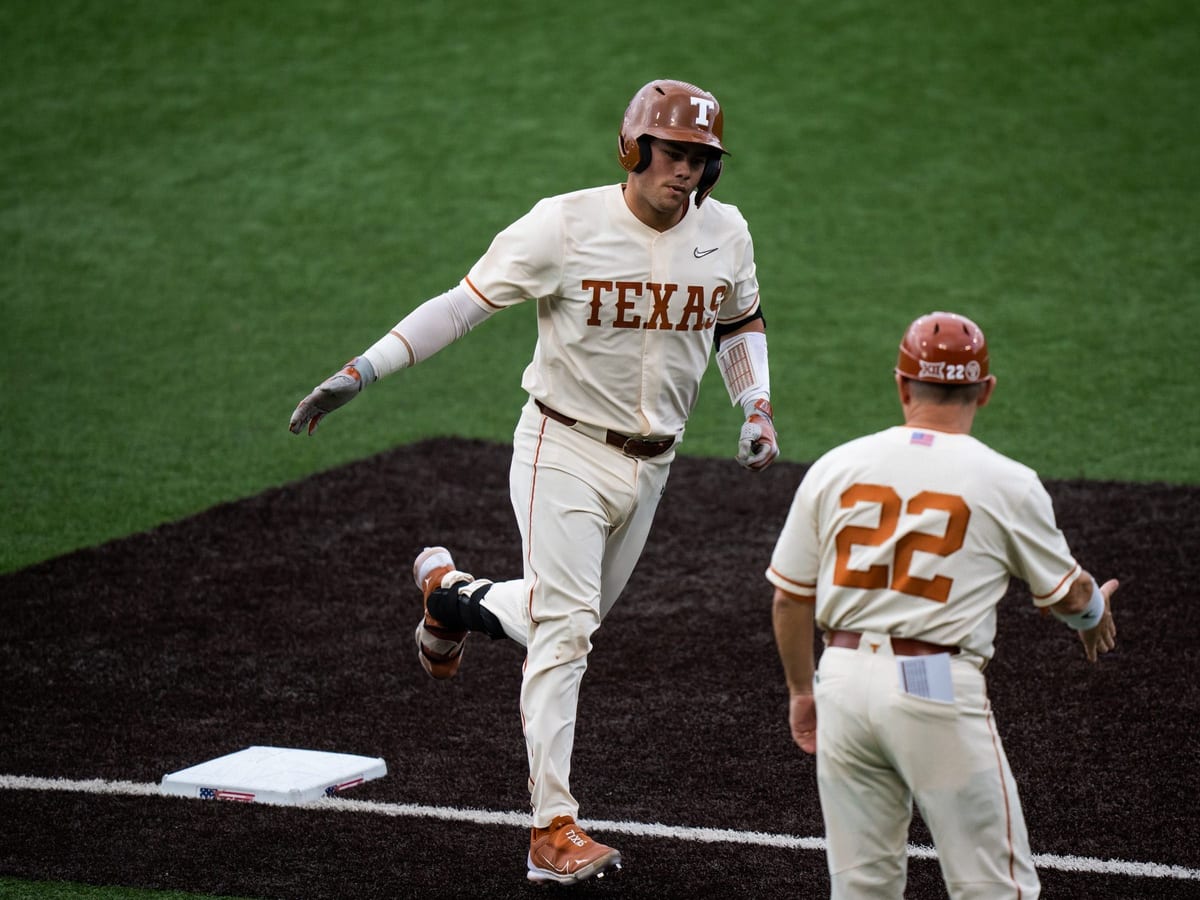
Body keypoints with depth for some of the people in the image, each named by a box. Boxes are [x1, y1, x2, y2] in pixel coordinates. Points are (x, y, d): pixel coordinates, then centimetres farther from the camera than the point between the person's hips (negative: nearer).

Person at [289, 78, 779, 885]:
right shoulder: (566, 226, -16)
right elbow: (466, 302, -13)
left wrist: (757, 409, 1)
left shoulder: (725, 234, -2)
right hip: (565, 450, -5)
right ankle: (554, 830, -11)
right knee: (565, 629, -13)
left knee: (574, 623, 16)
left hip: (650, 464, 5)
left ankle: (451, 592, 45)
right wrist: (361, 372, -20)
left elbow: (740, 323, 17)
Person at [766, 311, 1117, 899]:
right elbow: (1066, 594, 10)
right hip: (939, 690, -4)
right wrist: (1095, 611, 34)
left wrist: (802, 689, 24)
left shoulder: (834, 466, 6)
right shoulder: (1008, 483, -3)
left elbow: (789, 595, 10)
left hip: (843, 680, 4)